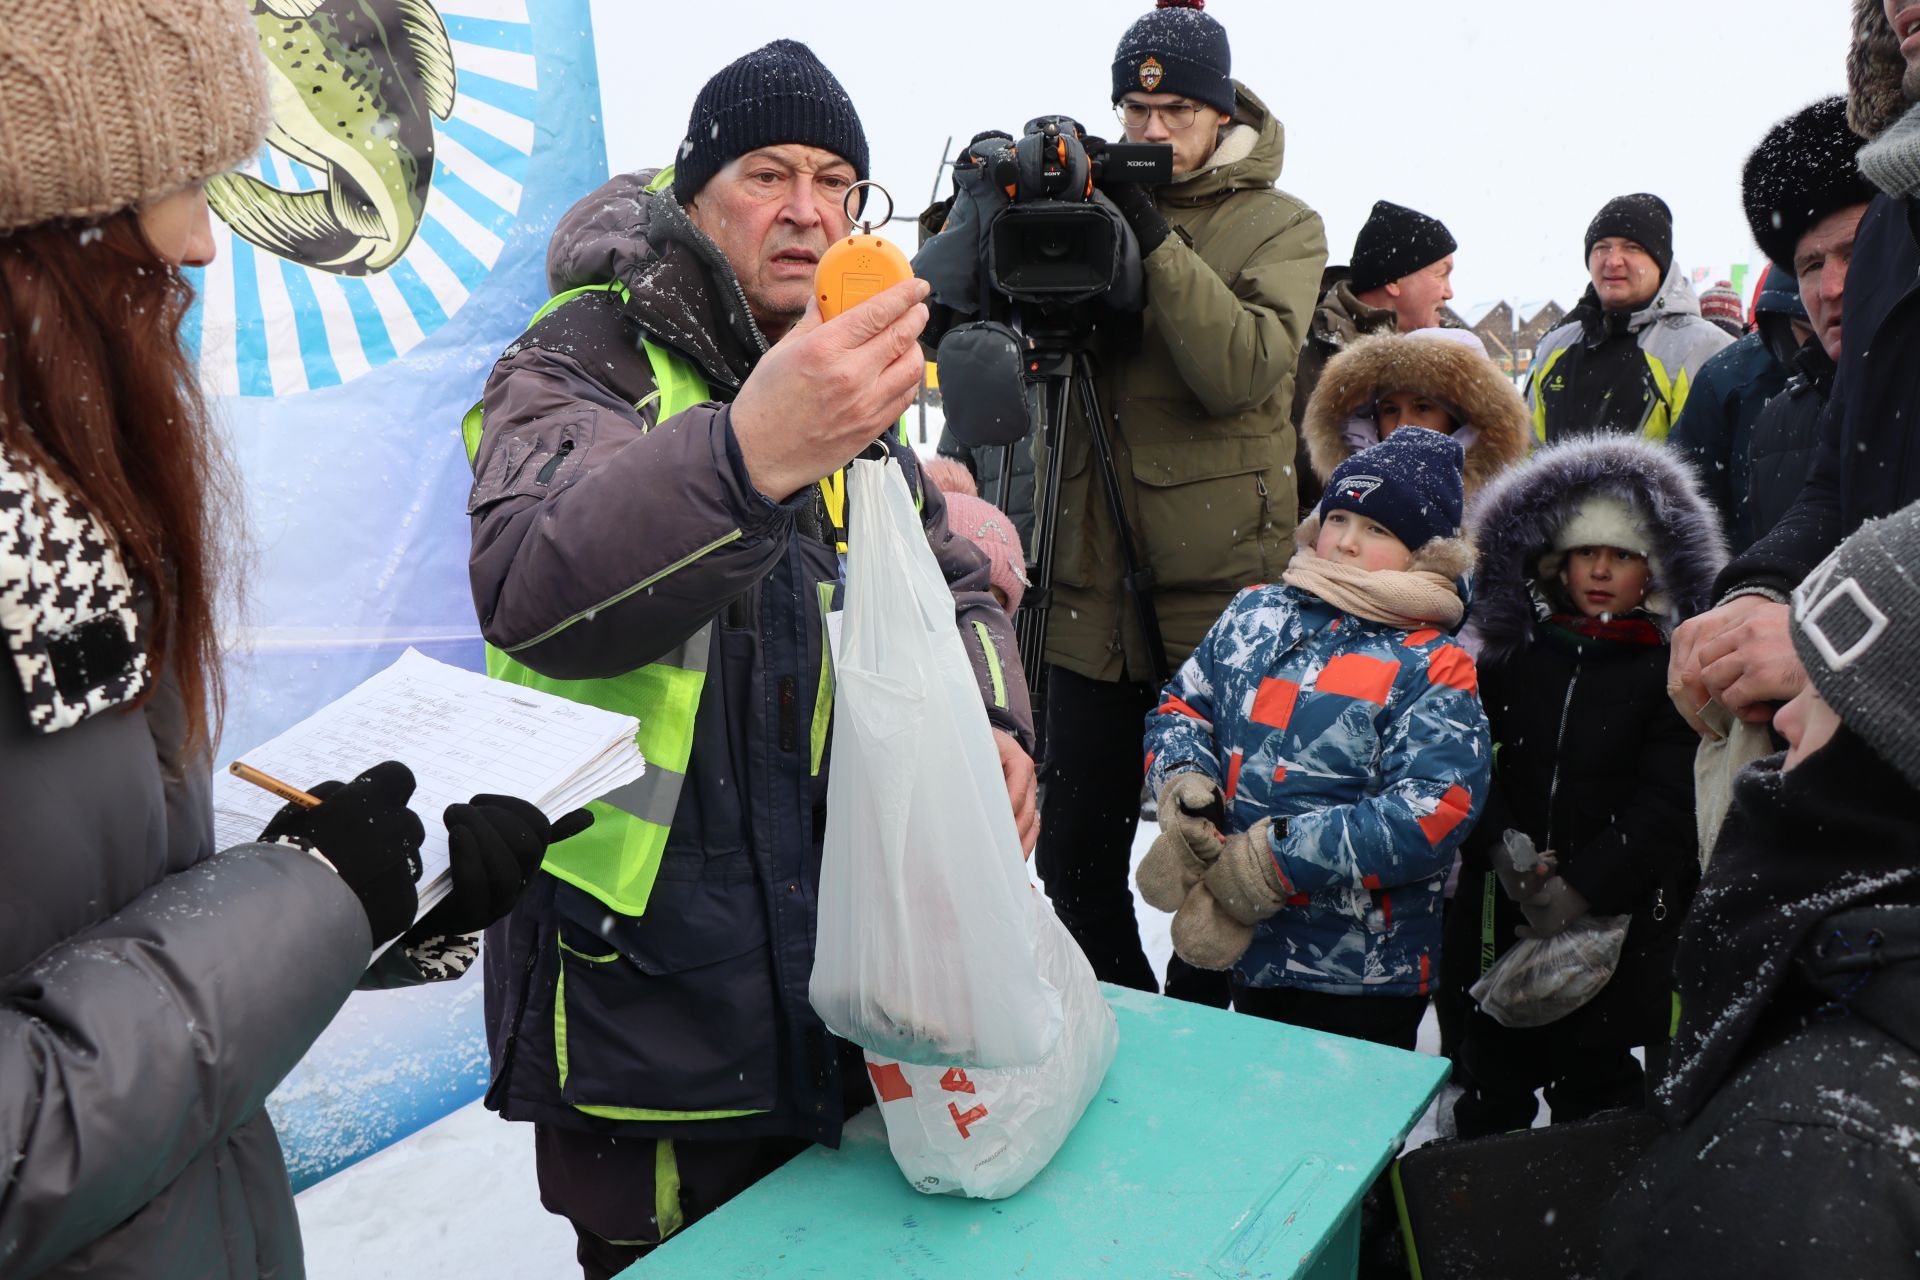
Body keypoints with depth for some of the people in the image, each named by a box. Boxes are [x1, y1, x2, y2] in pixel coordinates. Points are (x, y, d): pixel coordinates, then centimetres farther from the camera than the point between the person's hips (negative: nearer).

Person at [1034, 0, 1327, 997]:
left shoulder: (1280, 226, 2)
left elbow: (1242, 371, -16)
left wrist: (1155, 235, -19)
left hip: (1218, 594, -3)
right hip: (1090, 590, 3)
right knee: (1072, 858, 12)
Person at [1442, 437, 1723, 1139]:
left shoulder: (1671, 673, -3)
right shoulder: (1512, 656, 5)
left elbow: (1668, 804, -10)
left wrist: (1581, 887, -17)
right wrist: (1500, 845, -16)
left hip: (1613, 923, -3)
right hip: (1498, 918, 3)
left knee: (1594, 1087, 8)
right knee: (1490, 1085, 16)